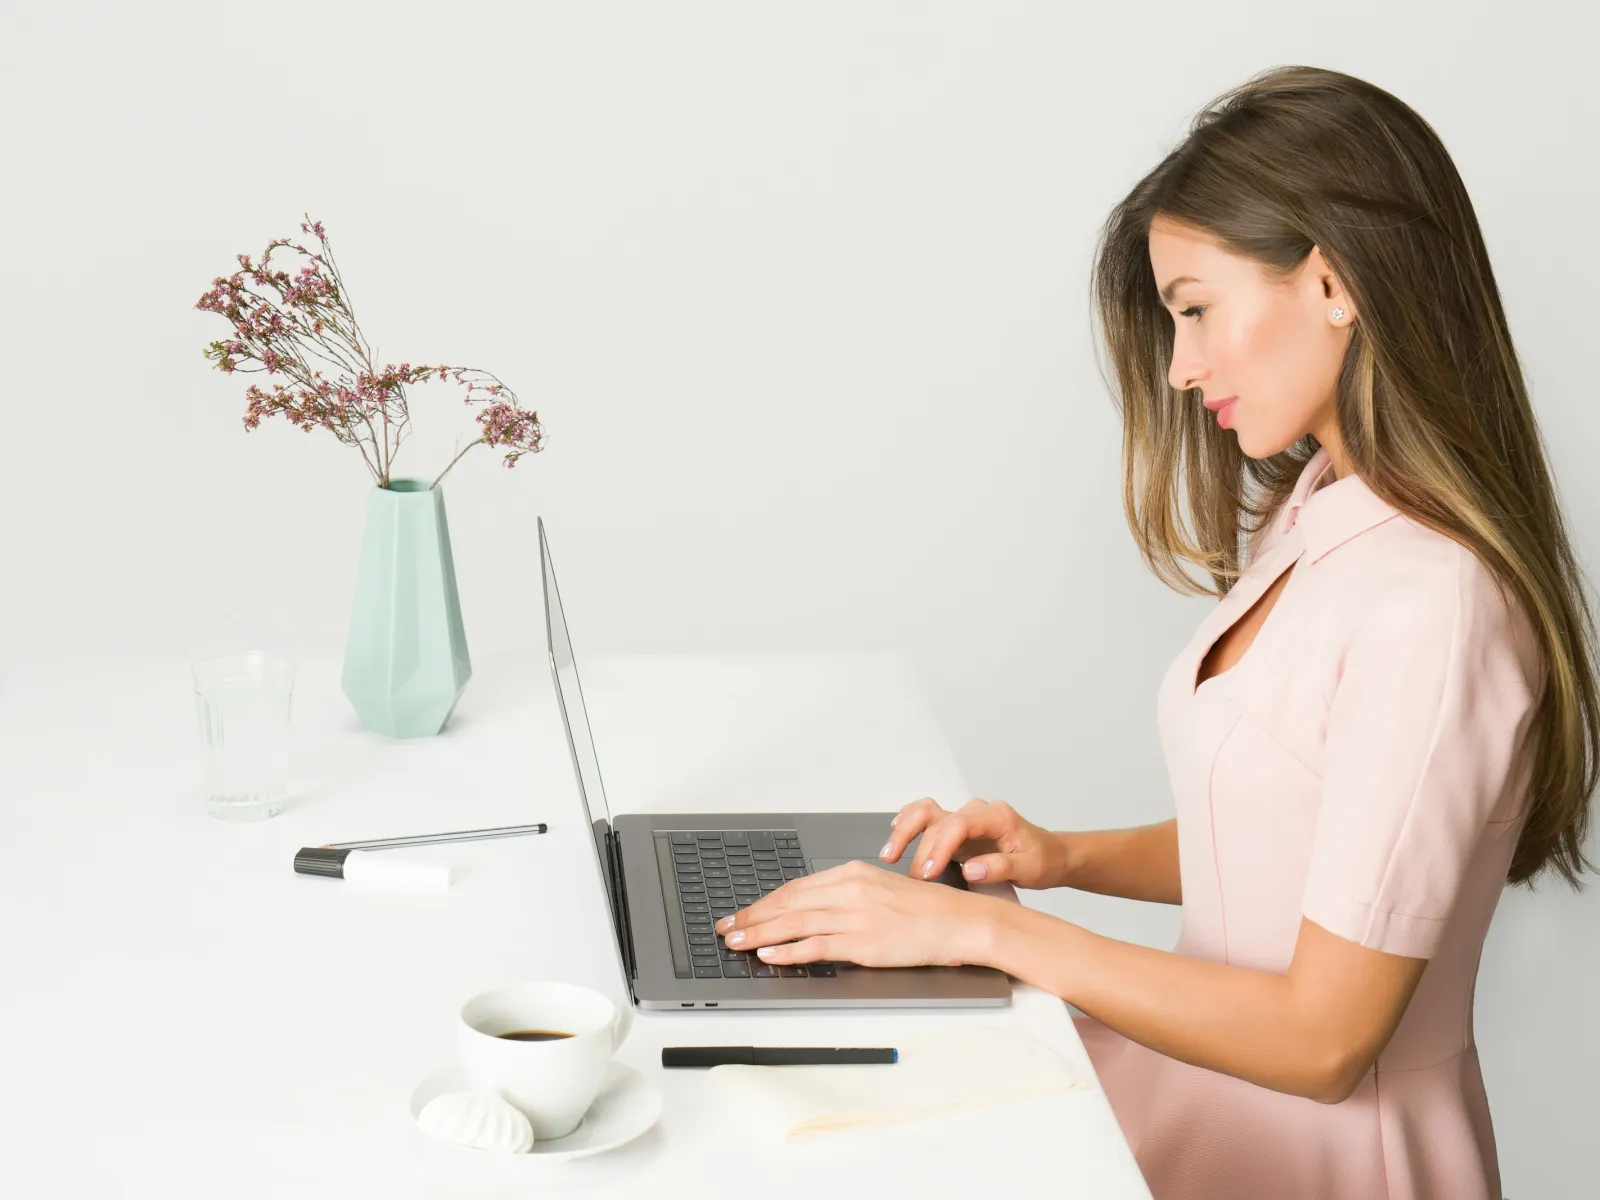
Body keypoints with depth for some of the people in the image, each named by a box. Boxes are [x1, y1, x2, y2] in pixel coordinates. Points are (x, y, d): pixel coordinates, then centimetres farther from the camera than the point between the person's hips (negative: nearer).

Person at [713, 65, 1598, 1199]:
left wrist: (986, 929, -18)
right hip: (1219, 1066, 8)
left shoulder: (1431, 606, -23)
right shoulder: (1313, 514, 6)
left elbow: (1321, 1037, -22)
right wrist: (1070, 857, 0)